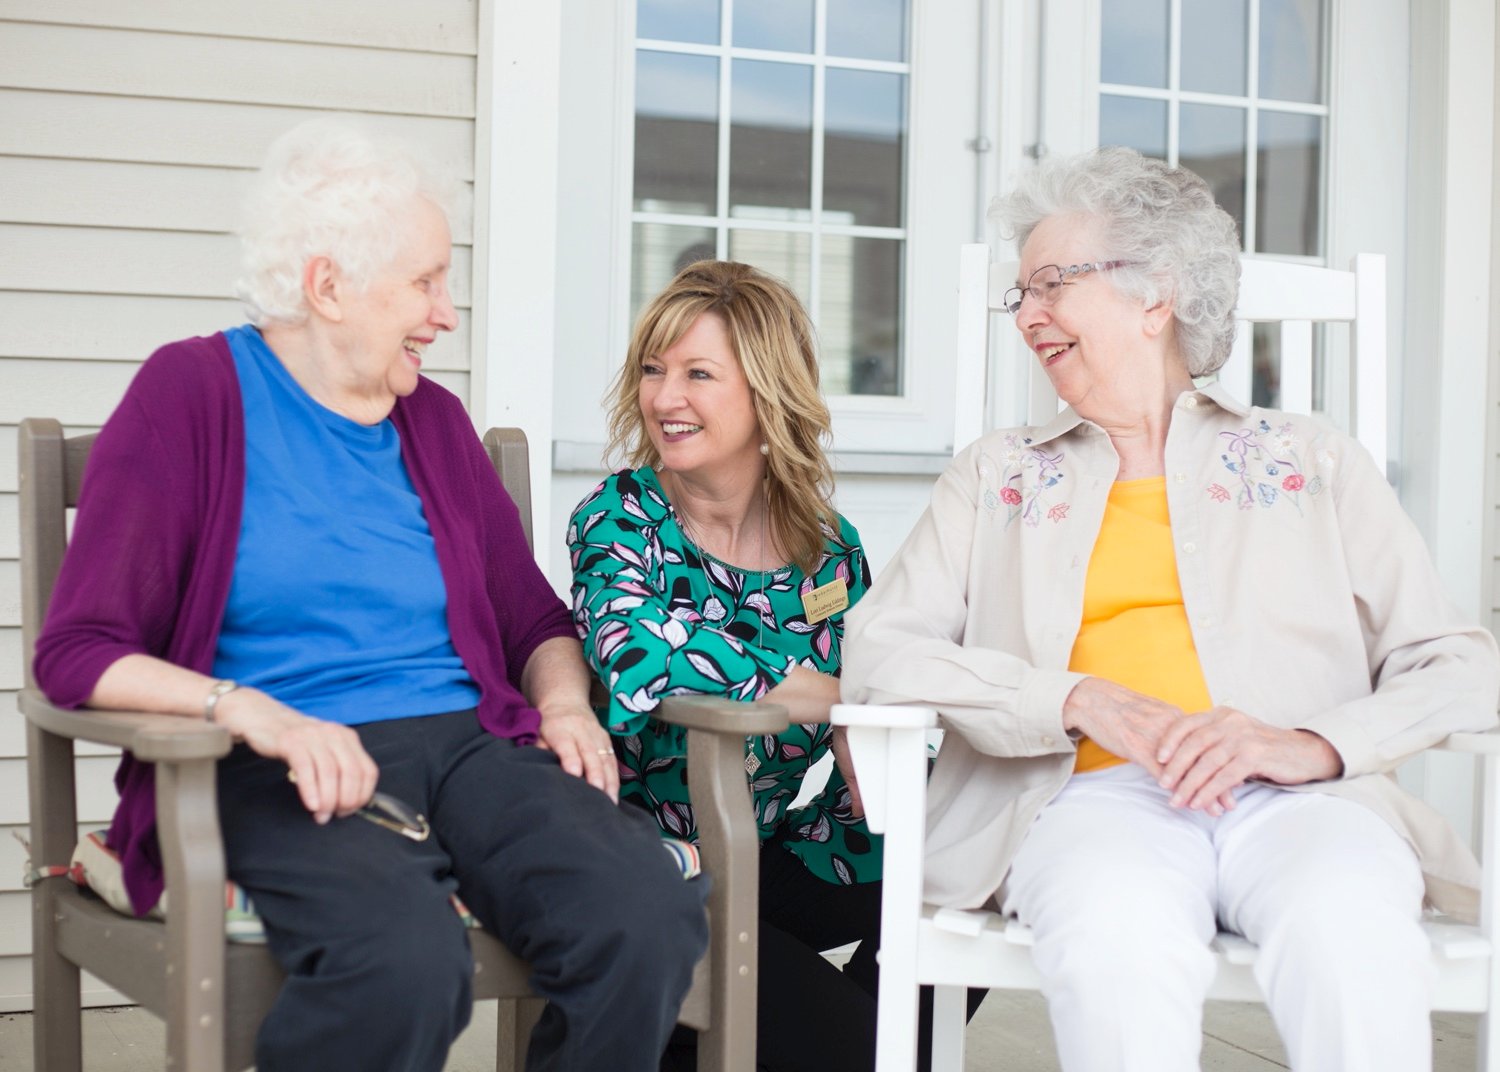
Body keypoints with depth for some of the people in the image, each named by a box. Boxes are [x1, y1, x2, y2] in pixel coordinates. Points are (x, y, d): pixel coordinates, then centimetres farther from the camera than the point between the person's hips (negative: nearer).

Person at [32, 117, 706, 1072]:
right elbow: (78, 651, -6)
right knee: (406, 958, -37)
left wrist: (565, 703, 2)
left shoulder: (436, 420, 18)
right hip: (288, 772, -4)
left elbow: (536, 618, 25)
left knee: (652, 915, -26)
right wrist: (258, 714, -22)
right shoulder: (194, 392, 2)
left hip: (468, 742, 5)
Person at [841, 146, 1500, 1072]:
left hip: (1297, 797, 0)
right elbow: (877, 650, 7)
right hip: (1098, 794, 0)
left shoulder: (1313, 461, 19)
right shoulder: (999, 474, 22)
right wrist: (1083, 701, -9)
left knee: (1353, 939, -35)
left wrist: (1313, 745, -12)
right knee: (1121, 950, -36)